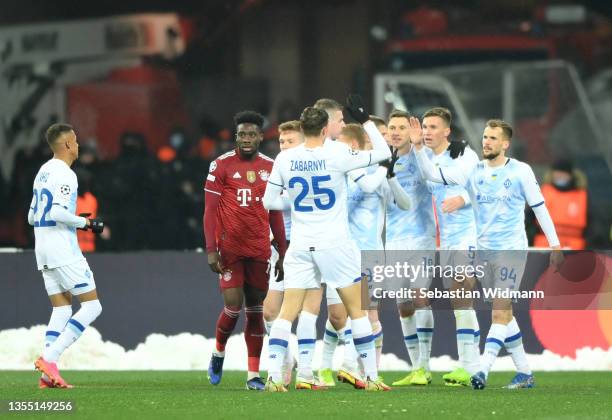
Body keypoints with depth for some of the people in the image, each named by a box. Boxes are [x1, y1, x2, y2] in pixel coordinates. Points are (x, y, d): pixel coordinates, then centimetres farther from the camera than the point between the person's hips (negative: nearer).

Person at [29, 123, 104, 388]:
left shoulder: (43, 172, 15)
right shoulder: (65, 175, -12)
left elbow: (32, 217, 19)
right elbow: (58, 212, -24)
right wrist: (86, 223, -10)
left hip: (42, 250, 9)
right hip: (63, 250, -9)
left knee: (61, 309, 10)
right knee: (92, 306, -4)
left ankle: (49, 374, -2)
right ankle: (49, 357, -15)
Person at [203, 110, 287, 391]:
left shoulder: (270, 168, 7)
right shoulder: (221, 166, -3)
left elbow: (275, 214, 14)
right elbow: (210, 211, -3)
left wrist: (282, 252, 11)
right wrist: (211, 250, -11)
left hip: (259, 249, 3)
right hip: (229, 248, -3)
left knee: (255, 309, 4)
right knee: (233, 306, -8)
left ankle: (254, 375, 7)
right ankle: (218, 352, 21)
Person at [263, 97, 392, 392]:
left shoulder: (285, 159, -3)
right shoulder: (337, 155, -12)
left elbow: (268, 201, 6)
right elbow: (383, 153, -1)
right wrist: (364, 120, 5)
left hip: (300, 246, 3)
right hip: (335, 244, -3)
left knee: (287, 312, 4)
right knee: (357, 309, 8)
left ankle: (273, 376, -7)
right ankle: (371, 377, 9)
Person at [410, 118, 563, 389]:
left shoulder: (521, 171, -4)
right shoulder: (473, 171, 5)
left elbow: (539, 208, 1)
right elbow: (433, 174, 2)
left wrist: (555, 245, 1)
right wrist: (418, 147, -11)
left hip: (511, 249, -5)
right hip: (484, 250, 5)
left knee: (500, 312, -13)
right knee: (504, 313, 10)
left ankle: (483, 370, -22)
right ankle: (524, 373, 18)